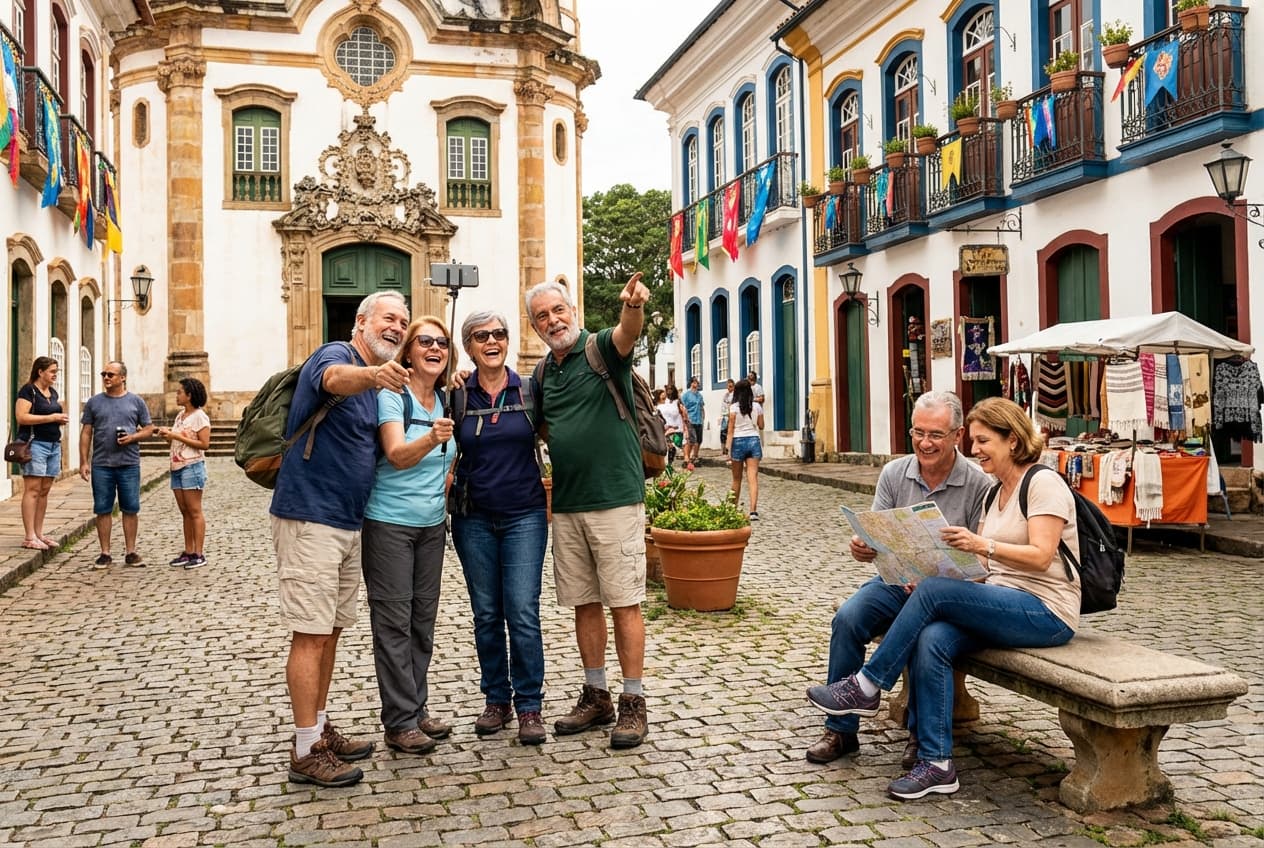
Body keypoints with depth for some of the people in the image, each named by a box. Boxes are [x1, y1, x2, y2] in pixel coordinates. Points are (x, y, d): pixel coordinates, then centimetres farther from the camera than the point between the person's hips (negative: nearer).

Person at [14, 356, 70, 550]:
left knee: (44, 491, 8)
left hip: (54, 445, 8)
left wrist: (61, 419, 7)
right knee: (32, 490, -8)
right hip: (35, 443, -8)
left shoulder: (53, 392, 17)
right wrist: (51, 417, -17)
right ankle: (29, 537, -7)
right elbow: (21, 417, -17)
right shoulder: (28, 390, -6)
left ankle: (39, 533, 12)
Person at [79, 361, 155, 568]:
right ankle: (105, 554, 11)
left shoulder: (136, 402, 6)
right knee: (103, 510, 4)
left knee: (130, 509, 3)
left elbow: (149, 429, 8)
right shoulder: (94, 402, 8)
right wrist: (83, 462, 0)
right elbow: (86, 433, 7)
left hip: (129, 465, -1)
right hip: (101, 465, 1)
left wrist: (133, 437, -12)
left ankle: (131, 553, 11)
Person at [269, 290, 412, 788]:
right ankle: (306, 753, 0)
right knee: (311, 634, -7)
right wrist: (372, 374, -61)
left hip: (348, 523, 9)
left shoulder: (375, 384, 15)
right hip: (309, 518, -9)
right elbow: (336, 379, -38)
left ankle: (320, 729, 27)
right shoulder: (335, 355, -12)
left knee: (330, 631, 16)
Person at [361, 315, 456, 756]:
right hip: (389, 523, -7)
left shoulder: (444, 401, 7)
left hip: (432, 524, 7)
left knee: (424, 618, 11)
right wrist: (431, 439, -42)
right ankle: (399, 723, 5)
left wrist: (444, 493, 11)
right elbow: (397, 456, -26)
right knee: (394, 621, -2)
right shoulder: (392, 394, -12)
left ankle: (418, 709, 22)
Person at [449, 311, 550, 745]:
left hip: (524, 515, -1)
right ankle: (496, 699, 22)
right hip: (473, 519, 1)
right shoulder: (457, 396, 1)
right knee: (486, 614, 9)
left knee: (522, 612, -5)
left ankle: (529, 705, 7)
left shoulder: (529, 391, 0)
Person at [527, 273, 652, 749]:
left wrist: (632, 306, -52)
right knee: (584, 603, 12)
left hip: (615, 499, -6)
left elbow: (626, 334, -28)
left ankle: (633, 703, 8)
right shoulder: (543, 372, 13)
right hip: (566, 505, 6)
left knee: (624, 602, -1)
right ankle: (596, 697, 24)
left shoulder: (601, 349, -5)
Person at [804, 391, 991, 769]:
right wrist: (863, 547, -22)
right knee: (847, 618, -23)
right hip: (895, 581, 4)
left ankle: (922, 736, -11)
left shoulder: (979, 485, -7)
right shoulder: (894, 473, 4)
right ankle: (840, 730, -10)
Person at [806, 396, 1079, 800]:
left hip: (1046, 612, -7)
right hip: (1005, 606, 7)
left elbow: (1040, 556, -19)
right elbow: (981, 565, 12)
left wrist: (983, 545, -33)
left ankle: (867, 686, -12)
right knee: (930, 641, -22)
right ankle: (936, 765, -20)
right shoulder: (997, 494, 19)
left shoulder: (1043, 483, -7)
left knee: (934, 591, -24)